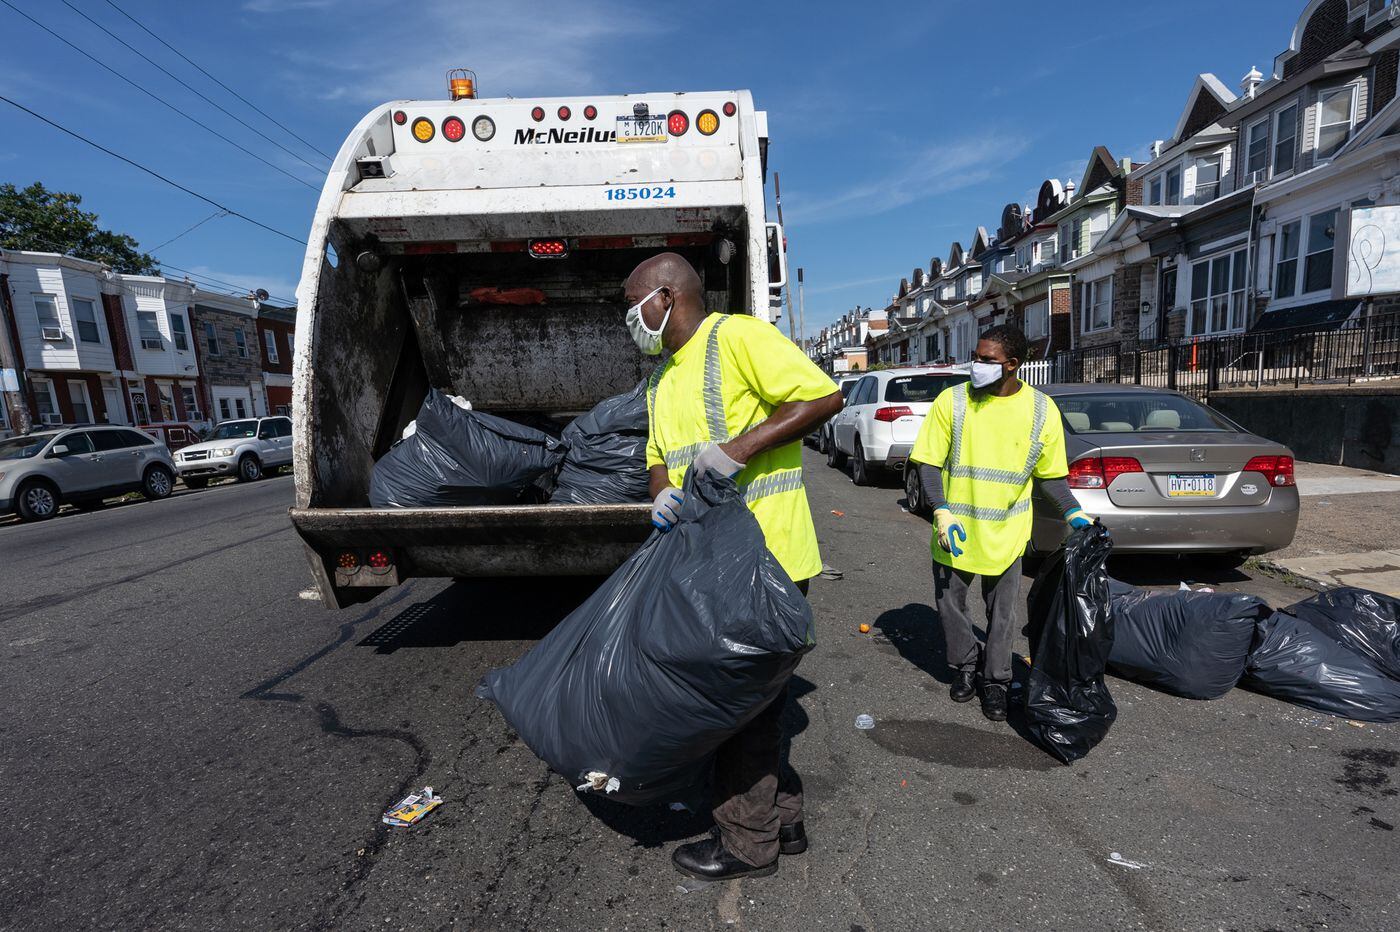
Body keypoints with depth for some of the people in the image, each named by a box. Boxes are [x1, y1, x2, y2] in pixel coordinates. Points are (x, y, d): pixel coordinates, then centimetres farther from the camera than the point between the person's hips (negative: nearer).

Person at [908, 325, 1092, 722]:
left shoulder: (1042, 410, -4)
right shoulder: (952, 401, -9)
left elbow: (1049, 474, 7)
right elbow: (929, 462, -8)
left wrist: (1073, 512, -6)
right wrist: (941, 511, -20)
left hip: (1006, 533, 1)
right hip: (955, 530, 0)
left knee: (1002, 613, 11)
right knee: (950, 605, 12)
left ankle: (996, 682, 30)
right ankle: (965, 666, 36)